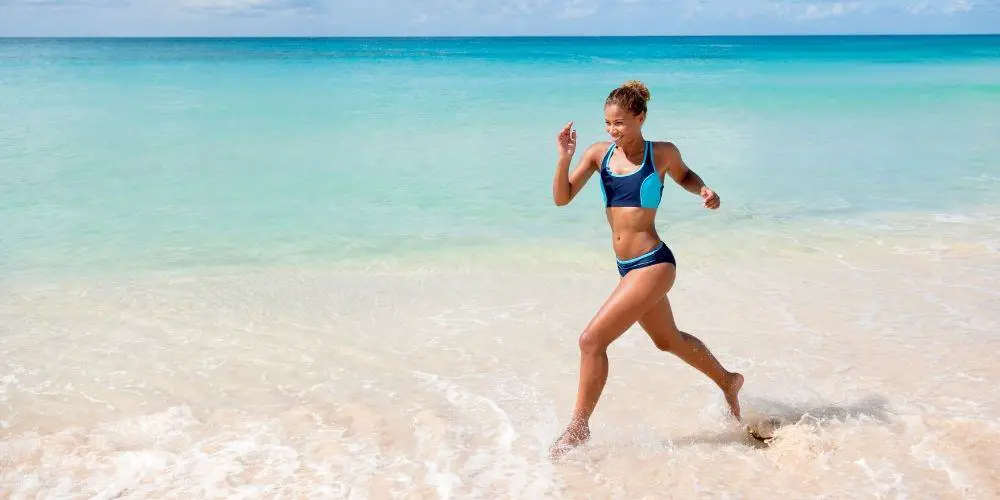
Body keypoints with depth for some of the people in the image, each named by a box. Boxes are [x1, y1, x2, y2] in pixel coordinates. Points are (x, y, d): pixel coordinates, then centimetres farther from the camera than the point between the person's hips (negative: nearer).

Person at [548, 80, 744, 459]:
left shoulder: (662, 153, -6)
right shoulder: (599, 153, 3)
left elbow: (683, 175, 16)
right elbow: (562, 198, -3)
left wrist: (704, 190, -4)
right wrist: (564, 157, -17)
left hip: (653, 264, -7)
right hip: (627, 268, 7)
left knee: (592, 339, -13)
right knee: (668, 340, 26)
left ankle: (578, 428, 2)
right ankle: (727, 381, 51)